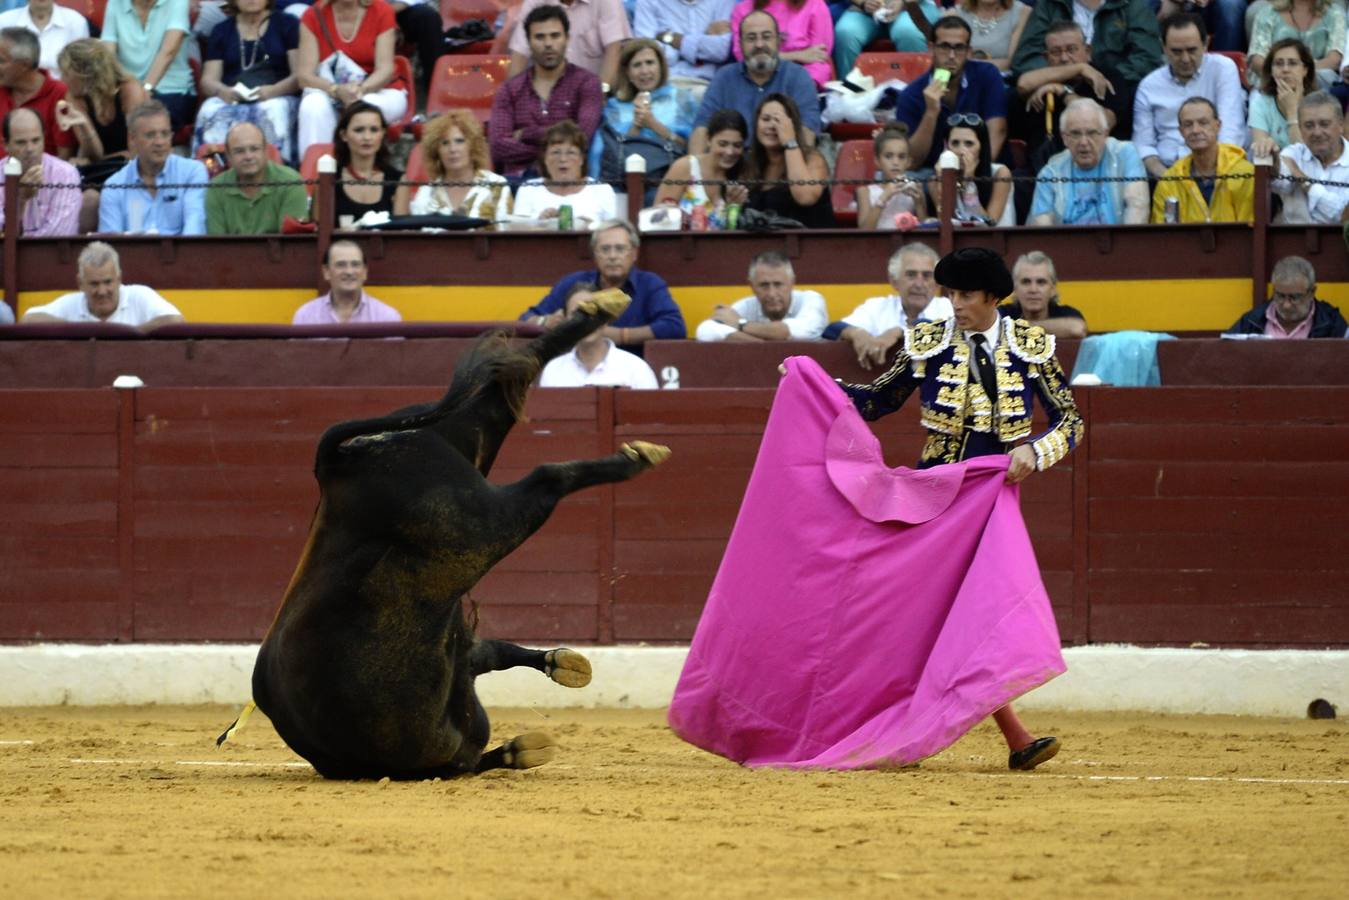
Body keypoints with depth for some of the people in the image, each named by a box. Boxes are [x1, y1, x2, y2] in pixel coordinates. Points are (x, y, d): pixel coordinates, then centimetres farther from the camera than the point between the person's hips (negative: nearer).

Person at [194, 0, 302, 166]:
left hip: (276, 97, -2)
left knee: (272, 111, -36)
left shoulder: (287, 24, 13)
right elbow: (208, 80, 11)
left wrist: (275, 90, -18)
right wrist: (223, 91, -14)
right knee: (210, 111, -31)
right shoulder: (222, 31, 20)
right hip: (232, 100, 2)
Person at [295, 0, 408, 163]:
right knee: (313, 105, -33)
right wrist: (338, 90, -31)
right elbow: (305, 76, -11)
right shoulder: (313, 16, -4)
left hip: (380, 91, -1)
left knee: (366, 107, -37)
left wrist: (361, 89, -35)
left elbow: (385, 70, -13)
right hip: (330, 92, 1)